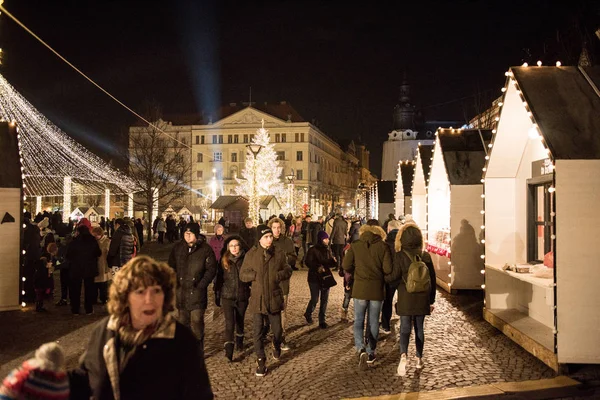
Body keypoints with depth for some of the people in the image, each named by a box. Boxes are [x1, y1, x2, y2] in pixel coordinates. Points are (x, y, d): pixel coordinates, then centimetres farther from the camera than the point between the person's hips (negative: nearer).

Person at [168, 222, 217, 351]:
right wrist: (174, 282, 2)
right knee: (183, 320, 13)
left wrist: (201, 285, -11)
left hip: (197, 291, -4)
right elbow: (171, 266, 14)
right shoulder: (177, 247, 5)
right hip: (181, 290, 4)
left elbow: (211, 269, -3)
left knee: (197, 321, -7)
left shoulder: (205, 249, -5)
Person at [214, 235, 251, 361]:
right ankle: (229, 350, -12)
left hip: (242, 296, 1)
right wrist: (217, 295, 6)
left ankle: (239, 342, 40)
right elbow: (219, 278, 5)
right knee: (229, 323, -11)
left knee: (240, 321, 17)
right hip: (227, 296, -1)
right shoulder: (224, 260, 0)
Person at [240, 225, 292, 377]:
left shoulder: (279, 253, -1)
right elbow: (242, 274, 1)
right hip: (257, 298, -1)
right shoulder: (251, 254, -3)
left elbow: (288, 270, 6)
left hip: (274, 298, 1)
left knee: (277, 330, 11)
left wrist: (278, 275, -14)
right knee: (258, 332, 1)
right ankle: (261, 361, 13)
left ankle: (276, 346, 44)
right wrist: (256, 275, -16)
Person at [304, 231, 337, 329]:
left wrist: (334, 262, -13)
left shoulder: (328, 250, 8)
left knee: (324, 300, 4)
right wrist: (317, 267, -29)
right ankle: (308, 314, 25)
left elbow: (331, 263, 10)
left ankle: (322, 320, 14)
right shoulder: (313, 250, -8)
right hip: (314, 278, -5)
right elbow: (308, 262, -15)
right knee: (315, 299, -3)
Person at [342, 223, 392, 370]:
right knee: (373, 322, 14)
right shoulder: (383, 246, -4)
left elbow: (346, 266, -3)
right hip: (377, 288, 0)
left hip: (360, 287, 0)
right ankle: (371, 353, 22)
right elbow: (388, 269, -9)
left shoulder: (355, 245, -1)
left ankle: (361, 349, -14)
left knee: (358, 321, 8)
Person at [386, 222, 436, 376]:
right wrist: (431, 300, 15)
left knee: (405, 328, 1)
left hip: (405, 298, -3)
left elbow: (393, 277, -13)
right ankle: (419, 359, 24)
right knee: (419, 328, 15)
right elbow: (432, 279, 6)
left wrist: (385, 277, 9)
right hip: (422, 298, 3)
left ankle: (403, 355, -22)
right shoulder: (426, 256, 1)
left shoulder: (400, 256, -10)